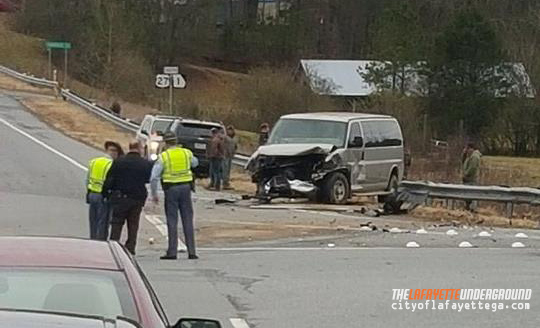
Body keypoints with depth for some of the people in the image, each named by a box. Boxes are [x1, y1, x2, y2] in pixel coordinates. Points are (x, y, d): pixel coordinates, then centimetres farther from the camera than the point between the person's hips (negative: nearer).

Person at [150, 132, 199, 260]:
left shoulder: (163, 156, -5)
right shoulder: (187, 153, 4)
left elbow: (154, 177, -9)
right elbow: (195, 163, 28)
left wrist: (154, 194, -1)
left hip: (171, 189, -2)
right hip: (186, 187, 3)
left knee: (172, 221, 2)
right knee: (188, 220, 7)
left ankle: (172, 252, 1)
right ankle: (191, 252, 4)